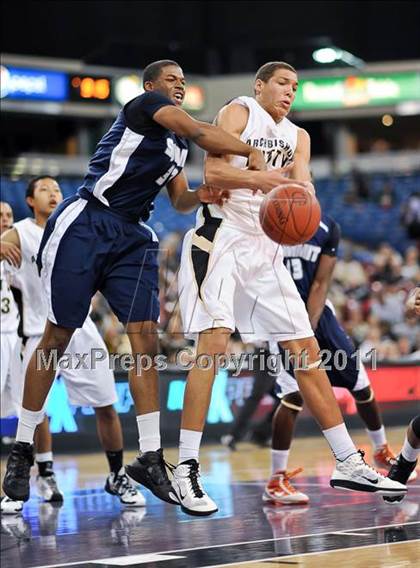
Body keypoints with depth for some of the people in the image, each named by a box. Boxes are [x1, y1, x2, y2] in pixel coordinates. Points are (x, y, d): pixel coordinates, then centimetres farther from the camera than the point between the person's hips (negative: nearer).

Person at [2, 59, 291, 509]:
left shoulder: (178, 143, 21)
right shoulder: (145, 105, -4)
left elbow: (179, 200, 23)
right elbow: (202, 132, -19)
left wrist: (201, 195, 2)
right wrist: (252, 154, -15)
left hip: (132, 236, 8)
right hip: (85, 225, -8)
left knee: (146, 337, -5)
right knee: (57, 337, -2)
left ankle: (150, 458, -4)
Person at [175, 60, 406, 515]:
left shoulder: (297, 136, 18)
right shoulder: (238, 112, 0)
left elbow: (302, 185, 0)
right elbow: (213, 173, -15)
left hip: (266, 248, 7)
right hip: (221, 236, -7)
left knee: (307, 352, 5)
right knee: (213, 341, -20)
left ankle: (348, 464, 10)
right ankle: (186, 470, -20)